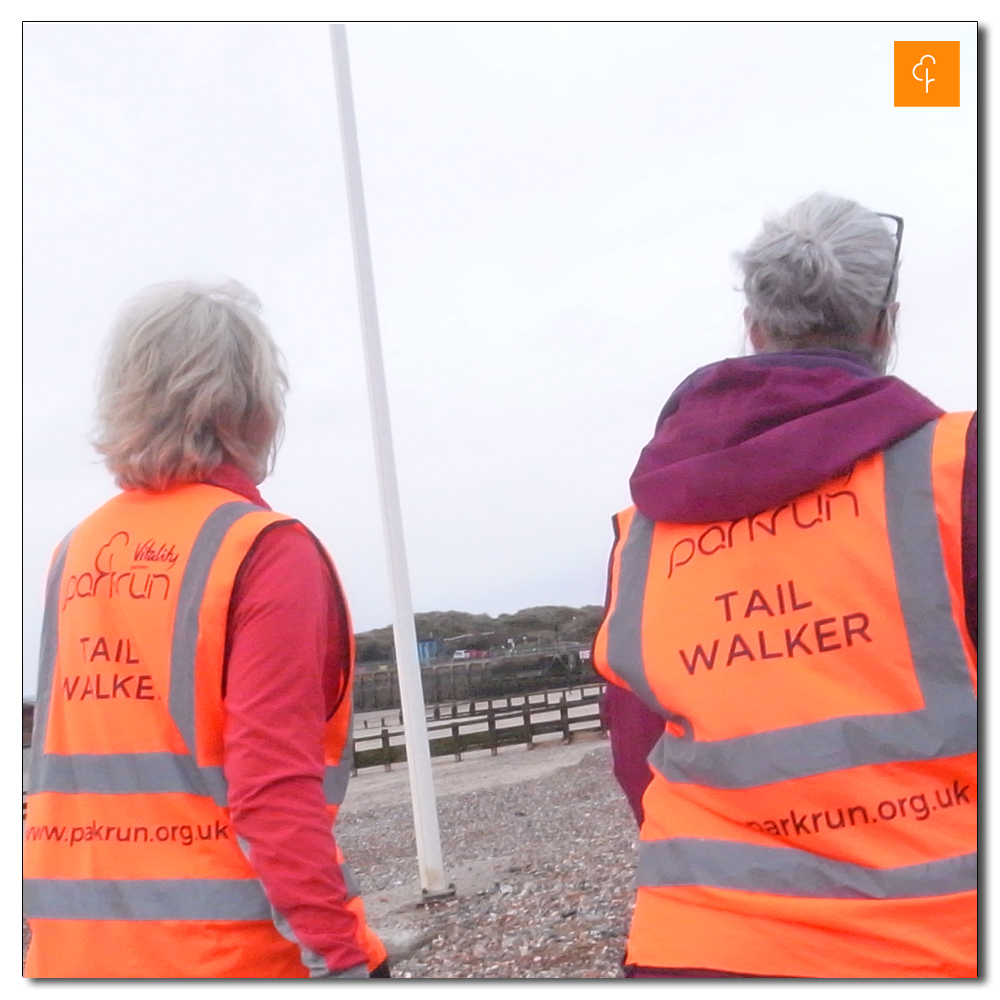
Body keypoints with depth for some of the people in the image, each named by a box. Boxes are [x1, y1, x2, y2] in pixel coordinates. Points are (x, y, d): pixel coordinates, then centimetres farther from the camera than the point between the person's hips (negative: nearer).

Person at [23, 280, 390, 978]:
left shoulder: (74, 556, 5)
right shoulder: (268, 551, -14)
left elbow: (62, 764, 12)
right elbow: (277, 786, -20)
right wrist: (344, 958, -16)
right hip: (227, 951, -6)